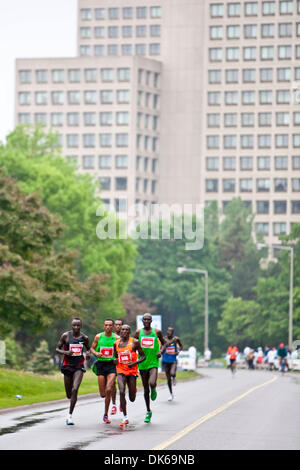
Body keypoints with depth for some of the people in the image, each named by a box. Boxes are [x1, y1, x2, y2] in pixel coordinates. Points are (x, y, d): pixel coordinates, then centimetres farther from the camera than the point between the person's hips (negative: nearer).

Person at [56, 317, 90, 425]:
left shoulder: (84, 338, 1)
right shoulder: (65, 336, -3)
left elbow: (88, 348, 19)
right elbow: (57, 349, 2)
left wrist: (88, 353, -5)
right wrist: (65, 352, -18)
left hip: (79, 366, 0)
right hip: (67, 365, 0)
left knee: (75, 390, -19)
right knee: (69, 393, 8)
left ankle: (70, 415, -13)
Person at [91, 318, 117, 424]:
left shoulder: (116, 338, 0)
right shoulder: (98, 337, 3)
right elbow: (92, 348, 11)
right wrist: (96, 353, -10)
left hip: (111, 364, -1)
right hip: (101, 364, 1)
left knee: (108, 390, -17)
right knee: (103, 393, -1)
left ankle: (106, 415, -3)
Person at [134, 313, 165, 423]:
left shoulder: (157, 332, 2)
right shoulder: (138, 332, 4)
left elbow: (163, 343, 17)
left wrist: (160, 351, -2)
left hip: (153, 363, -2)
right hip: (142, 364, 2)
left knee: (152, 383, -25)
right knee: (146, 389, 7)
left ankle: (154, 390, 13)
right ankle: (148, 412, 20)